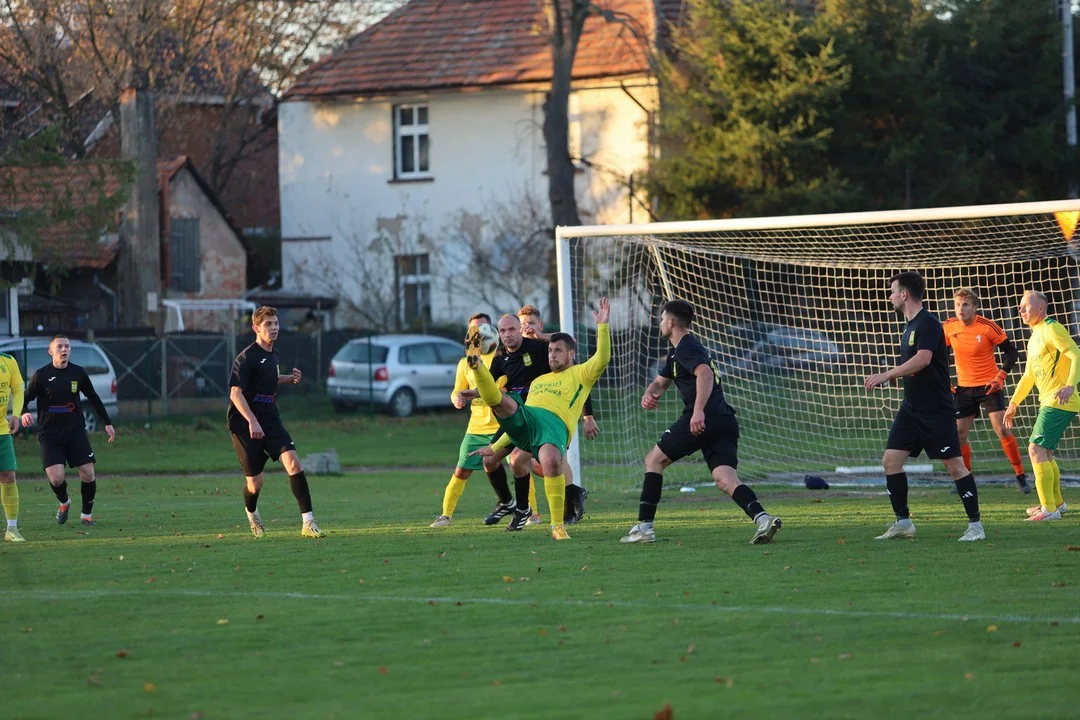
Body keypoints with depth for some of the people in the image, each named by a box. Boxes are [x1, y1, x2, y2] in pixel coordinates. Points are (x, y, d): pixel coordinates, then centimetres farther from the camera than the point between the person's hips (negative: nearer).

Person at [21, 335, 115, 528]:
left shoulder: (78, 373, 3)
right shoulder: (41, 375, -5)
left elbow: (93, 398, 16)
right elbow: (24, 399, -2)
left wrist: (107, 423, 17)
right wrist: (24, 413, -25)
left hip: (75, 432, 2)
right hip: (49, 435, -2)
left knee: (88, 474, -6)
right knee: (56, 478, -15)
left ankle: (86, 514, 15)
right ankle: (64, 503, 20)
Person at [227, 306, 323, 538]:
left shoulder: (272, 356, 10)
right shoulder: (247, 358, -14)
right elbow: (235, 392, -20)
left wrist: (290, 378, 11)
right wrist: (252, 422, -29)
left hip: (270, 421, 6)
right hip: (244, 423, -6)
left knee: (293, 462, -16)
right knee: (255, 482, 0)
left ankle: (308, 522, -19)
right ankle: (252, 514, 36)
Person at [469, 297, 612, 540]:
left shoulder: (580, 374, 22)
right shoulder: (539, 381, 38)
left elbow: (602, 359, 1)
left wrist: (602, 326, -7)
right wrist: (495, 447, 37)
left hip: (555, 425, -6)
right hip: (525, 420, 6)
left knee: (551, 461, -35)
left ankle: (558, 526, -25)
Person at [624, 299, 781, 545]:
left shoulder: (686, 348, -4)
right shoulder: (678, 352, 28)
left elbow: (705, 373, -22)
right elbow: (661, 382, 34)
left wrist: (698, 411, -33)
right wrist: (650, 394, 10)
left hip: (703, 421, -9)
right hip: (725, 422, 9)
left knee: (654, 460, 8)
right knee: (725, 479, -6)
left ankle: (645, 526, 8)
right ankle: (761, 517, -31)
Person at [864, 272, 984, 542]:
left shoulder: (928, 324, -14)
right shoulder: (910, 327, 14)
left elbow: (923, 359, -28)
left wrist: (886, 375, -26)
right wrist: (887, 378, 13)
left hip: (937, 410, -9)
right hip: (912, 408, 9)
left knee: (954, 464, -6)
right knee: (891, 460, 2)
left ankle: (976, 526, 0)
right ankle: (903, 523, 9)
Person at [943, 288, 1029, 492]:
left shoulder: (988, 327, -14)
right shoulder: (948, 328, -4)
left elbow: (1011, 353, -7)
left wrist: (999, 377, -15)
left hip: (989, 386, -4)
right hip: (964, 388, 4)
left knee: (1002, 430, -12)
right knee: (959, 435, 2)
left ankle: (1021, 477, -3)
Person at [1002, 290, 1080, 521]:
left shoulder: (1052, 329, -10)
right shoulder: (1035, 337, 20)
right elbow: (1028, 376, 30)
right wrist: (1013, 404, 31)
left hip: (1059, 402, -10)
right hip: (1048, 402, 10)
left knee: (1036, 449, -15)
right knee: (1045, 452, 20)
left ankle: (1049, 509, -16)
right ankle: (1056, 502, 34)